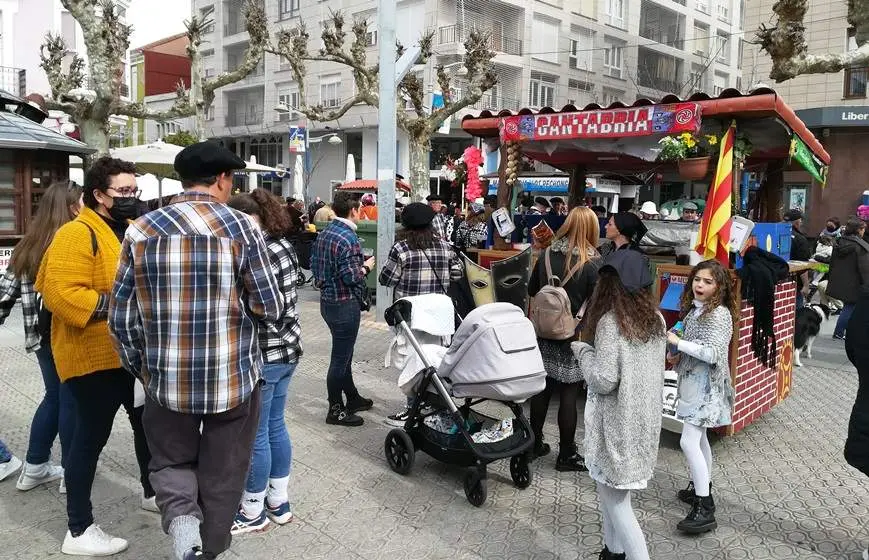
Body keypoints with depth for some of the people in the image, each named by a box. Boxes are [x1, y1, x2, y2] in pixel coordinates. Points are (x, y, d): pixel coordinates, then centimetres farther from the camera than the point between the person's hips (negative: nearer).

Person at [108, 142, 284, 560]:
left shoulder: (140, 230, -1)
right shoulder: (241, 227, -9)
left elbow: (121, 318, 2)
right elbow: (270, 308, -6)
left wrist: (141, 369, 17)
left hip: (166, 378, 2)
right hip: (234, 378, -2)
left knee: (170, 461, 24)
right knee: (223, 475, 17)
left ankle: (180, 518, -1)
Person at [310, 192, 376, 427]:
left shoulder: (324, 234, 8)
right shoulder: (348, 238, -20)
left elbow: (314, 264, 14)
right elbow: (350, 277, -23)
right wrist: (366, 267, -6)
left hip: (327, 300, 10)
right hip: (345, 304, -10)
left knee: (343, 354, 20)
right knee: (341, 358, 1)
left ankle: (352, 397, 34)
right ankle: (336, 410, 11)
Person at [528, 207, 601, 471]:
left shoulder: (547, 255, -1)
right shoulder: (592, 262, -14)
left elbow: (532, 290, 9)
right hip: (574, 337, -4)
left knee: (543, 388, 14)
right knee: (569, 394, 4)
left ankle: (535, 442, 27)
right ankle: (566, 455, 15)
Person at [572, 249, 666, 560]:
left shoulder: (611, 322, -19)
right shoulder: (656, 319, 3)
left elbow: (604, 380, -21)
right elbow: (655, 371, 13)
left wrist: (583, 352, -8)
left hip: (618, 421, -8)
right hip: (645, 417, 8)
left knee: (612, 495, 5)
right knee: (613, 489, 22)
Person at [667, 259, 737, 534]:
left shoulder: (719, 314, -17)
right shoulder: (693, 309, 9)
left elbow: (713, 354, -25)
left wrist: (678, 342, -20)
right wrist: (677, 355, 4)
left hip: (706, 385, -9)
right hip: (692, 382, 9)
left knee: (689, 441, -13)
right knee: (698, 437, 20)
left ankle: (704, 509, -9)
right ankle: (702, 486, 36)